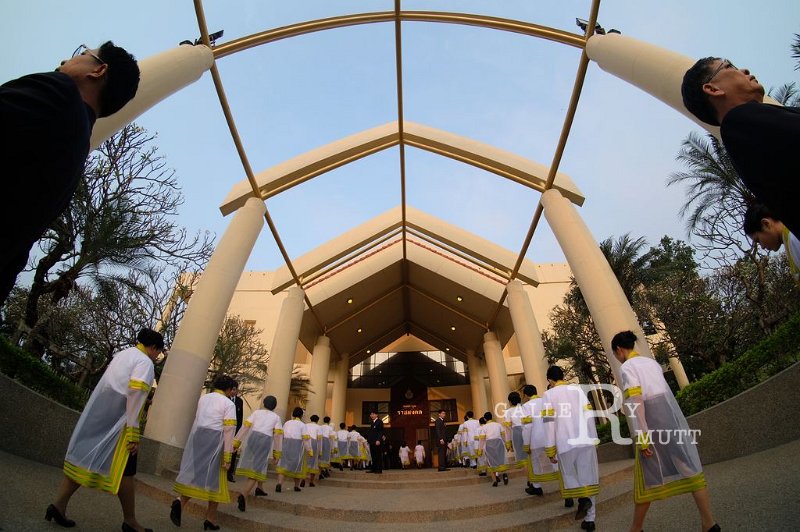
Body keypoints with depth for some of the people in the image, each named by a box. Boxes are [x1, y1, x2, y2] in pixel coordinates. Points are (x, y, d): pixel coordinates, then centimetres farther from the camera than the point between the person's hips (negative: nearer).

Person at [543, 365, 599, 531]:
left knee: (569, 476, 15)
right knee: (588, 477, 10)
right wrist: (593, 438, 17)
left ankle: (582, 499, -7)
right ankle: (589, 519, 11)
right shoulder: (578, 389, 8)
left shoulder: (549, 394, -2)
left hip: (566, 443, -3)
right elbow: (589, 415, 7)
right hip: (586, 440, 3)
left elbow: (549, 423, -6)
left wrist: (550, 451, -1)